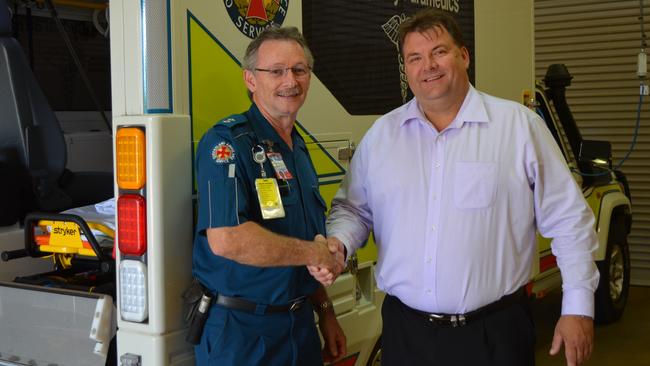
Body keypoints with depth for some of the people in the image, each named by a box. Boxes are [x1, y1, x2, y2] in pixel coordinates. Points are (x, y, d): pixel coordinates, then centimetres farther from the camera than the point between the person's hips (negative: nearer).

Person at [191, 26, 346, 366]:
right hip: (241, 333, -7)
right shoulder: (228, 142, -16)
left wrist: (325, 312, 16)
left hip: (301, 325, 8)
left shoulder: (298, 149, 11)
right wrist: (315, 254, -18)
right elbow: (227, 239, -30)